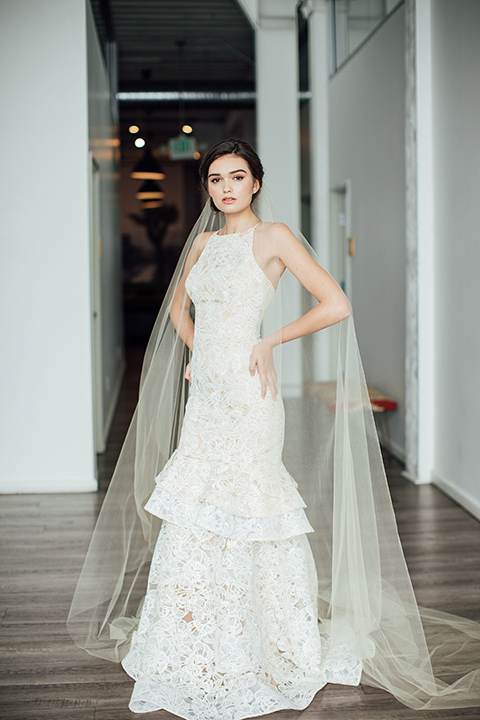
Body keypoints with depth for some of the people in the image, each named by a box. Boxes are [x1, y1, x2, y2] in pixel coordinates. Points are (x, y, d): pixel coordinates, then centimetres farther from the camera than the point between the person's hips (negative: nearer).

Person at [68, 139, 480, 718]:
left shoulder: (274, 236, -5)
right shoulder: (203, 241, 13)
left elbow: (336, 305, -11)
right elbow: (179, 306, 29)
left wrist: (270, 341, -8)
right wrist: (196, 350, 12)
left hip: (247, 393, -6)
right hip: (204, 392, 6)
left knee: (247, 512, -1)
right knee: (193, 517, 8)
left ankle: (272, 647, 17)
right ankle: (204, 654, 24)